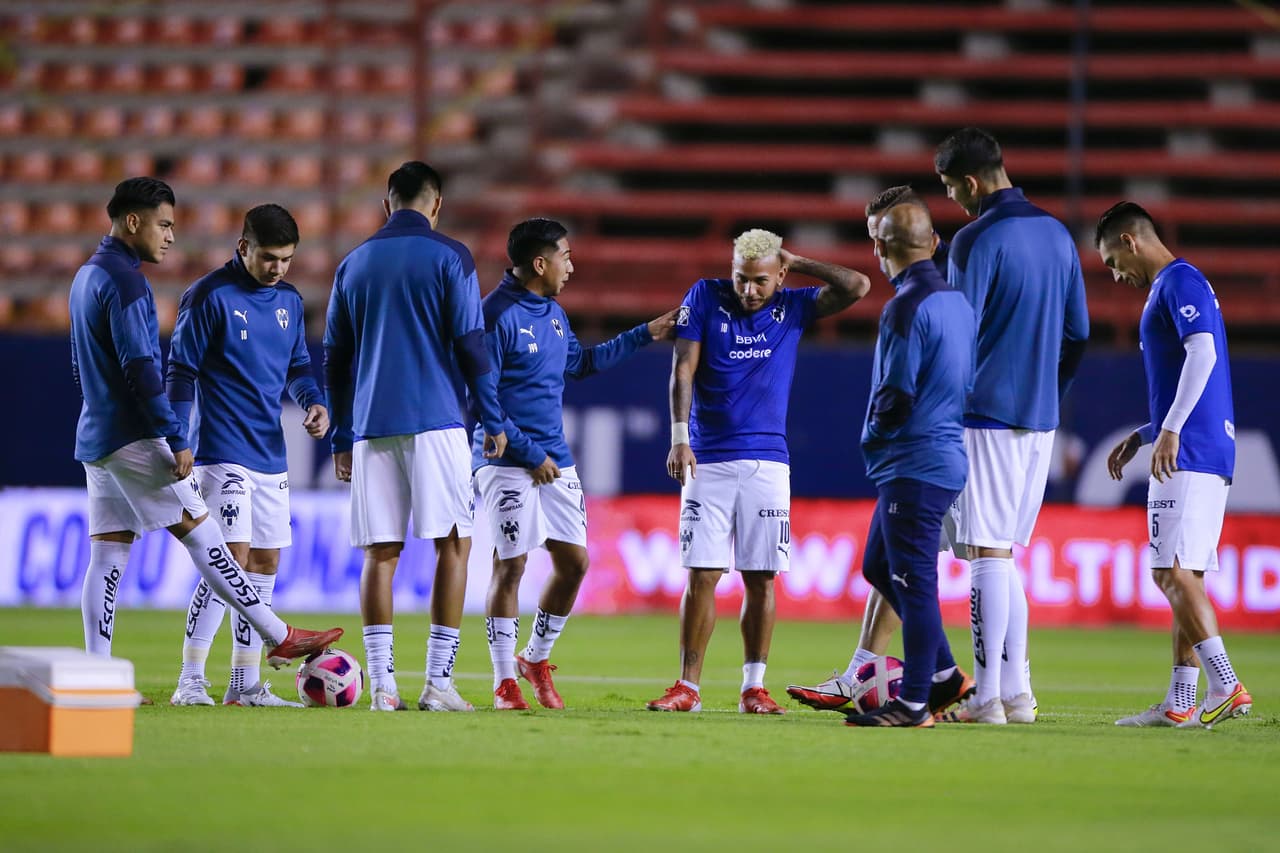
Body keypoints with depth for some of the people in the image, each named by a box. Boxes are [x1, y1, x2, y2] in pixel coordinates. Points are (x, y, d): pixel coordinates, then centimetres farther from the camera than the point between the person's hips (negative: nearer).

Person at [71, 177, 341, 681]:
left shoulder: (87, 277, 17)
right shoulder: (125, 280, -14)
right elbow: (140, 369, -20)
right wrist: (176, 440, -18)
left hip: (96, 439, 9)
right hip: (134, 441, -9)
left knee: (107, 557, 5)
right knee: (202, 537, -6)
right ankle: (280, 639, -5)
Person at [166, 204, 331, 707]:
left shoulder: (289, 301, 11)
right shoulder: (210, 296, -9)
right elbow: (181, 373, -8)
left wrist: (314, 402, -2)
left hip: (271, 454, 7)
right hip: (223, 452, -7)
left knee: (265, 564, 7)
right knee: (233, 558, -16)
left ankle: (245, 684, 14)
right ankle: (190, 681, -12)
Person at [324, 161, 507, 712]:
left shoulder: (354, 264, 13)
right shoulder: (449, 257, 1)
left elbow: (334, 358, 15)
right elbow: (470, 344, -4)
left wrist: (341, 439, 19)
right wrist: (493, 420, 2)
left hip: (371, 426, 4)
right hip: (436, 421, -4)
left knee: (380, 553, 4)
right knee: (453, 544, 1)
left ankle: (383, 686, -2)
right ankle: (439, 683, -5)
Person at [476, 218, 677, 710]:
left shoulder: (552, 311, 13)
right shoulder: (496, 315, -15)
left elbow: (579, 363, 29)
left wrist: (645, 336, 28)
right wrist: (531, 455, -15)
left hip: (555, 460, 8)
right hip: (508, 462, -8)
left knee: (573, 561, 6)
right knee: (510, 566, -6)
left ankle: (537, 659, 23)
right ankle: (504, 681, 3)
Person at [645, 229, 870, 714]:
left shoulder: (793, 307, 5)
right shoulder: (705, 298, 0)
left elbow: (856, 287, -5)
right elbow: (683, 369, -4)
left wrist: (796, 263, -1)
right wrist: (679, 436, -15)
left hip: (768, 463, 1)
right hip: (708, 460, -1)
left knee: (761, 579, 1)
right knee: (701, 575, -3)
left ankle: (754, 687, 7)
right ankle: (687, 687, 2)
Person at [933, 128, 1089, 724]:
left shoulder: (976, 240, -12)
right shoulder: (1057, 235, 12)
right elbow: (1078, 333, 16)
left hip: (986, 415, -7)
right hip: (1040, 418, 7)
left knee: (987, 556, -6)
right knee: (1003, 557, 15)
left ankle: (986, 699, -8)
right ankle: (1015, 693, 13)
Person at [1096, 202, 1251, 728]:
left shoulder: (1179, 281, -6)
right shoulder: (1175, 286, 24)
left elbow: (1202, 352, -21)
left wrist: (1170, 430, -24)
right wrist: (1142, 435, 28)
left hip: (1188, 455, -10)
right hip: (1208, 454, 10)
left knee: (1174, 573, -14)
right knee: (1183, 577, 8)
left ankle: (1226, 687, -20)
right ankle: (1179, 704, 8)